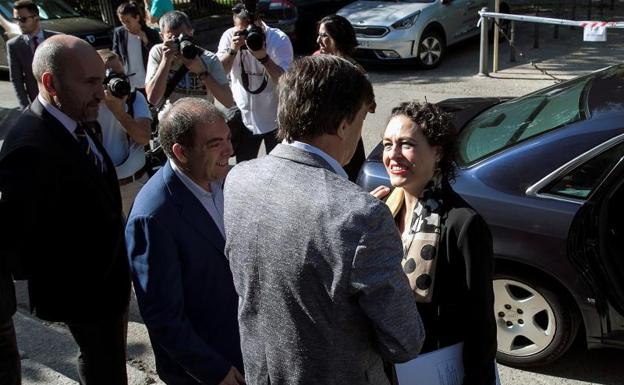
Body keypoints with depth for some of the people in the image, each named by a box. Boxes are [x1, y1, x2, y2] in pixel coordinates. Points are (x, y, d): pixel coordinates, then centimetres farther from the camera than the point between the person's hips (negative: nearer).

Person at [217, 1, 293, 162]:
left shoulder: (279, 39, -16)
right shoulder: (229, 36, -8)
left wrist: (264, 57, -36)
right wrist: (233, 49, -29)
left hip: (275, 119, -2)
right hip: (244, 117, 2)